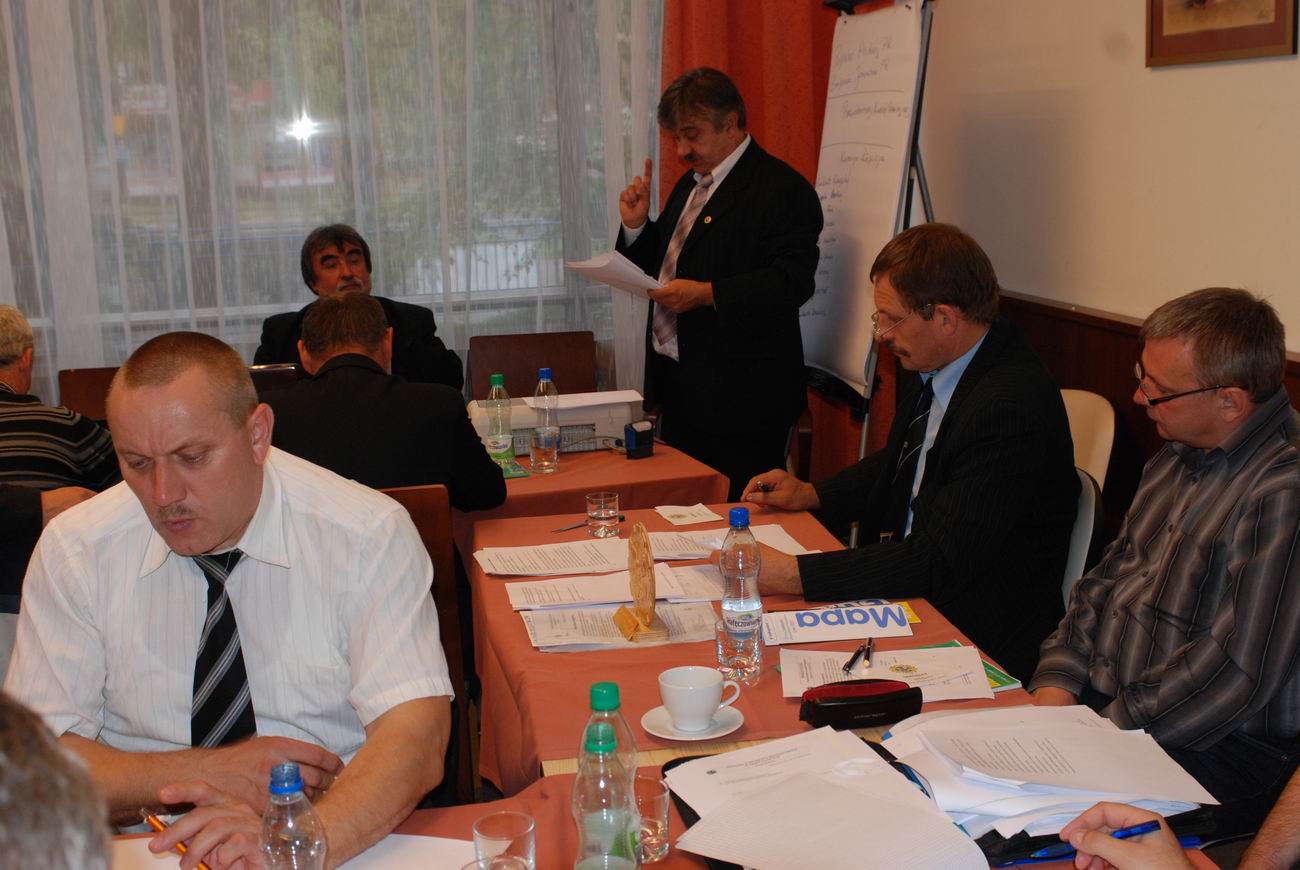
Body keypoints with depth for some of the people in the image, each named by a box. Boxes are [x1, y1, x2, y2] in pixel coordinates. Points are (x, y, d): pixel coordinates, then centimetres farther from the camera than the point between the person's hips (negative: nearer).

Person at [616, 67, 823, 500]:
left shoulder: (782, 189, -11)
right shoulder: (690, 184, 18)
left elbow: (791, 282, -21)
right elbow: (664, 265, 24)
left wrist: (706, 294, -28)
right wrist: (636, 225, 5)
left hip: (739, 399, -8)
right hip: (679, 385, 9)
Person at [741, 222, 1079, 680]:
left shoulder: (1012, 406, -26)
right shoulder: (928, 370, 2)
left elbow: (939, 563, -29)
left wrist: (792, 574, -31)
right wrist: (811, 494, 8)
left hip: (981, 641, -8)